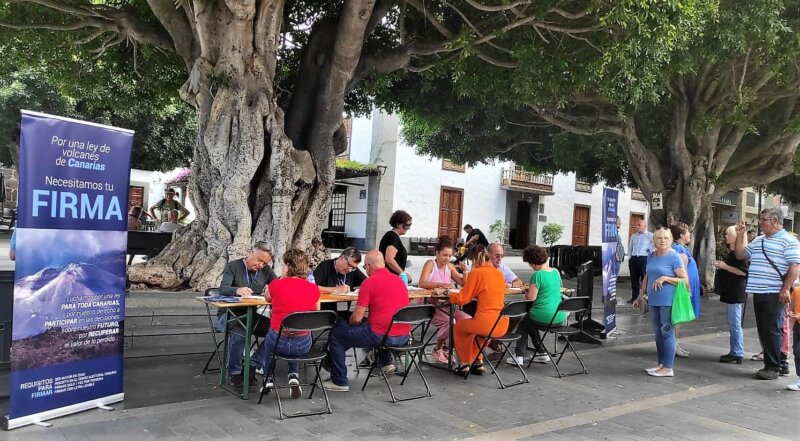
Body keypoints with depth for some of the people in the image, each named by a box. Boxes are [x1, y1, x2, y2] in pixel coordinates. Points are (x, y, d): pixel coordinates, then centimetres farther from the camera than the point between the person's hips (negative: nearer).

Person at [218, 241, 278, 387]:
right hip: (230, 314, -4)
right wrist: (237, 290, -41)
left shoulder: (266, 270, 7)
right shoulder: (233, 266, -6)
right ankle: (234, 373, -14)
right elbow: (223, 289, -19)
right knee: (239, 333, -36)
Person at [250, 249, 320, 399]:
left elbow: (267, 297, 13)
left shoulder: (276, 284, -11)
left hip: (278, 342, -1)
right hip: (303, 346, 1)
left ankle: (268, 378, 38)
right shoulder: (314, 288, -6)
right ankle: (294, 377, 21)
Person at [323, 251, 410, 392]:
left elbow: (357, 318, -9)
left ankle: (339, 382, 15)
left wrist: (349, 321, 12)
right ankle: (386, 362, 36)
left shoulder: (369, 282, -10)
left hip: (381, 336, -7)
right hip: (404, 336, 7)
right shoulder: (400, 280, 11)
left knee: (336, 334, 11)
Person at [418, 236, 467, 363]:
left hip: (446, 305, 6)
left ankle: (445, 347, 1)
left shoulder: (449, 266, 13)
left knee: (468, 319, -17)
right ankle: (437, 350, -5)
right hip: (430, 305, -6)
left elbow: (463, 283, 17)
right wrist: (441, 284, -33)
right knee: (449, 321, -32)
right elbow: (422, 283, -22)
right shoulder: (430, 264, -6)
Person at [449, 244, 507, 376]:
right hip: (503, 325, 6)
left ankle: (464, 364, 29)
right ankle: (478, 363, 33)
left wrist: (447, 294, 13)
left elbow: (462, 299, -2)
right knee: (473, 326, 36)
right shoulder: (499, 273, 9)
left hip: (485, 324, -6)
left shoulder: (476, 273, -8)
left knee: (458, 326, 25)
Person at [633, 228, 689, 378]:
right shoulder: (652, 256, 12)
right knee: (658, 333, 12)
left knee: (667, 333, -3)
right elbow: (647, 277, 22)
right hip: (653, 301, 7)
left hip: (668, 302, -7)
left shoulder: (674, 257, -9)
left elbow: (685, 280, -12)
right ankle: (661, 364, 22)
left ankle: (668, 368, 4)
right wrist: (641, 296, 22)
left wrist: (665, 278, -20)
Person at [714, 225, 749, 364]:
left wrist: (725, 266, -19)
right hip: (729, 292, 10)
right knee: (732, 323, 13)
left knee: (735, 323, -7)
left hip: (736, 293, -10)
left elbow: (744, 271, -22)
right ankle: (735, 352, 19)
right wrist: (721, 266, 11)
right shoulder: (732, 252, 17)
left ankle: (737, 354, -3)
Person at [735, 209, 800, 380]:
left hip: (775, 294, -8)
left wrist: (785, 289, -19)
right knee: (762, 330, 10)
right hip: (758, 292, 8)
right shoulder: (758, 241, 17)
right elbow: (740, 255, 22)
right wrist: (740, 235, 10)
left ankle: (773, 367, 2)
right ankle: (769, 363, 19)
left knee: (772, 330, -5)